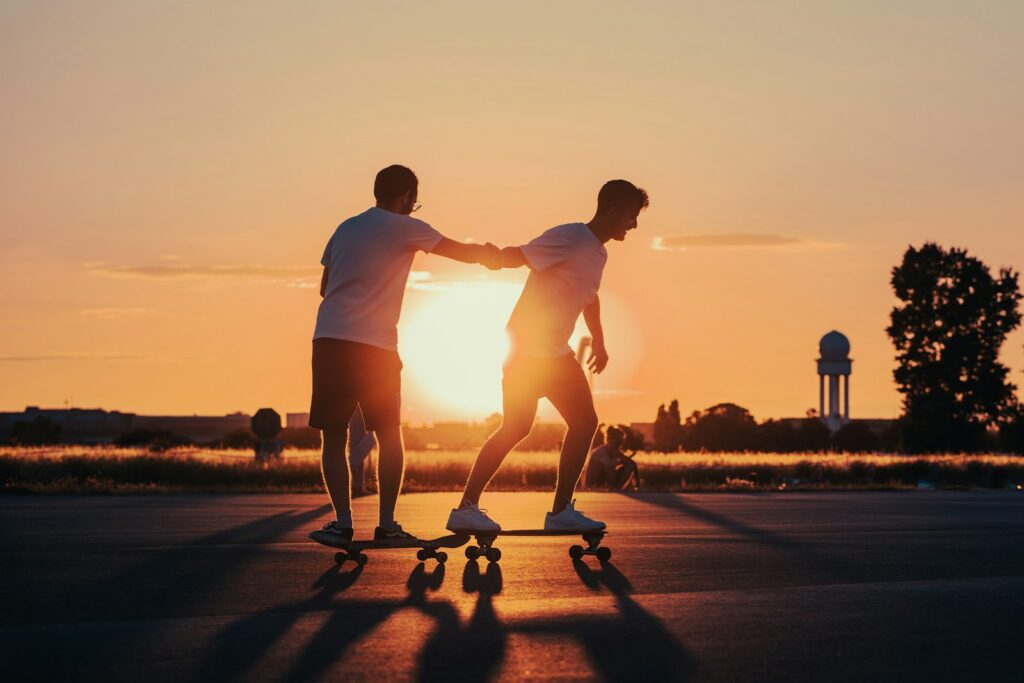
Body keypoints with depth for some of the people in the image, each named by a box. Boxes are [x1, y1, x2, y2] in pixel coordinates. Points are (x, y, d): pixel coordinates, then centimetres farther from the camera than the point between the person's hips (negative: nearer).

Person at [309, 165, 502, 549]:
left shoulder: (346, 228, 17)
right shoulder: (403, 228, 2)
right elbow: (463, 253, 6)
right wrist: (488, 254, 27)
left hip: (329, 341, 4)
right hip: (375, 347, -3)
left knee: (333, 436, 5)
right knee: (389, 436, 9)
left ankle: (343, 522, -5)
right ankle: (386, 524, 6)